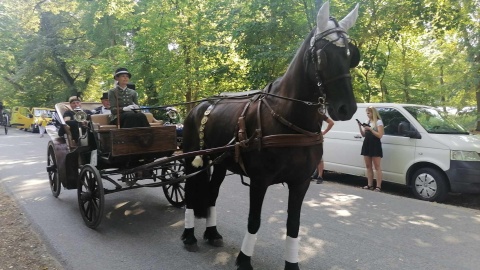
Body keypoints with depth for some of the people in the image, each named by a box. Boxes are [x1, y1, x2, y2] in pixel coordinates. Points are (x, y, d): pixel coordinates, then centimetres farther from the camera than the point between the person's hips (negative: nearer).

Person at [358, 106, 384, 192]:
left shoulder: (378, 122, -6)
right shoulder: (367, 122, 15)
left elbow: (380, 135, -13)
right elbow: (364, 135, 16)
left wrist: (370, 129, -18)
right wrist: (360, 126, 2)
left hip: (375, 145, -7)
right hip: (366, 144, 7)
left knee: (377, 167, -5)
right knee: (368, 166, 8)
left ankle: (378, 186, -5)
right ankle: (370, 185, 14)